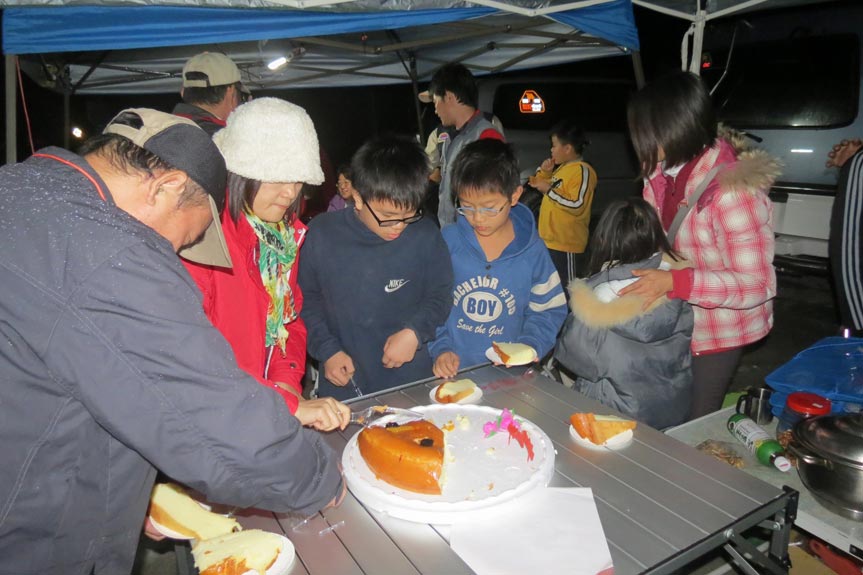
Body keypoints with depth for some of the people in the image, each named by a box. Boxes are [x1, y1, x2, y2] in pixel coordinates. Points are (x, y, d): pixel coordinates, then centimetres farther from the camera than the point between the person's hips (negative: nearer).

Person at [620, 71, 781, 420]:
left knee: (693, 423, 10)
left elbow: (758, 285, -26)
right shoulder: (665, 171, -7)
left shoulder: (733, 192, -29)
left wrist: (674, 281, -34)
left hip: (718, 331, -6)